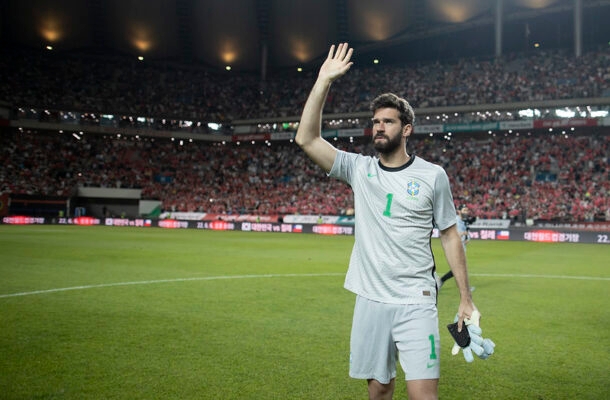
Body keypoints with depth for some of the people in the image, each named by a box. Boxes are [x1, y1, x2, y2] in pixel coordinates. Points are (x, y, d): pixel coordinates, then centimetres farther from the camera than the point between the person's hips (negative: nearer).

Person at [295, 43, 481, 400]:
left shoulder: (432, 175, -1)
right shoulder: (359, 169, 3)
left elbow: (450, 237, 4)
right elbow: (307, 139, -6)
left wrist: (466, 298, 3)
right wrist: (324, 80, -10)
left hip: (416, 302, -2)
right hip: (370, 300, 3)